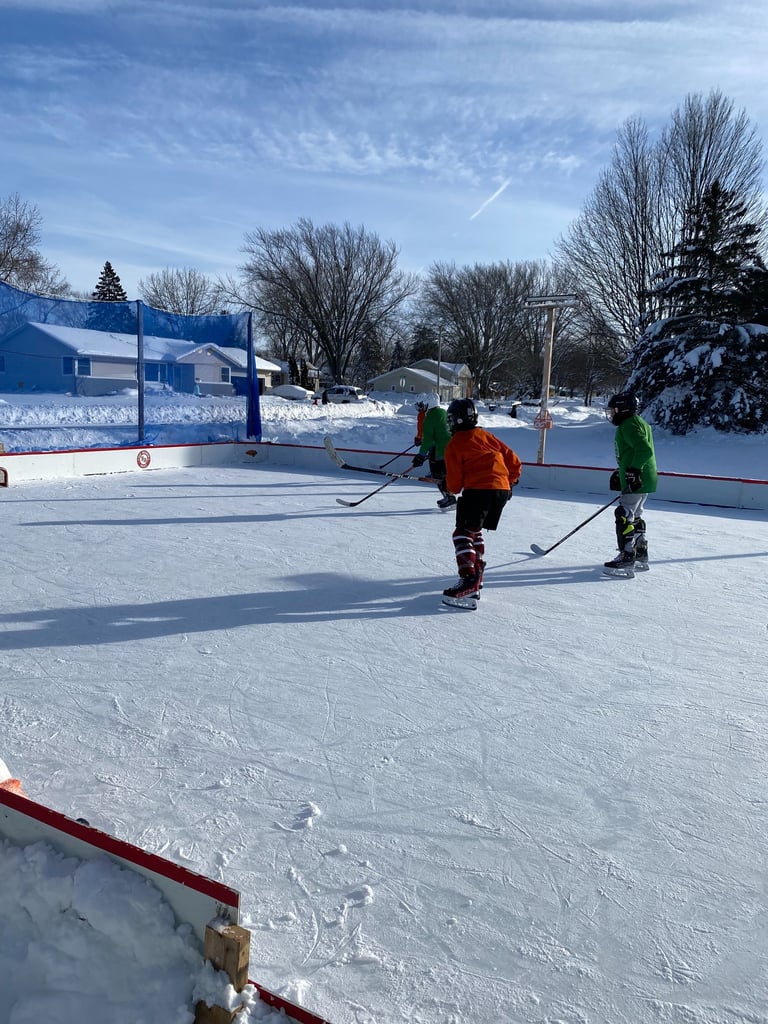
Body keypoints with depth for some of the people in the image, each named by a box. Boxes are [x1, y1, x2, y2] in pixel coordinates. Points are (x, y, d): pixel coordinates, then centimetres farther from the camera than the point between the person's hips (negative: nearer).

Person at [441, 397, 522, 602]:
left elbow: (454, 481, 2)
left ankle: (469, 581, -20)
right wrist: (511, 481, 33)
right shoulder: (485, 436, 19)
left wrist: (454, 489, 24)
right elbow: (513, 460, 19)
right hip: (502, 489, 7)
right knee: (475, 532, 22)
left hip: (478, 490, -7)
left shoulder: (454, 445, 3)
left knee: (463, 534, -5)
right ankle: (477, 575, 24)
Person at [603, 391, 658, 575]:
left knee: (625, 516, -11)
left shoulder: (629, 425, -13)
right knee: (635, 517, 17)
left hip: (637, 481, -11)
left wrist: (633, 471, -28)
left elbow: (644, 450, -25)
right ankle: (640, 556, 25)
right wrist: (621, 473, 25)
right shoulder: (634, 422, 21)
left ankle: (627, 558, -12)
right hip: (639, 480, 11)